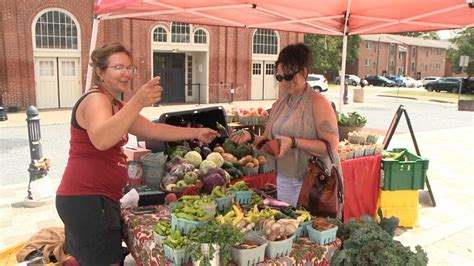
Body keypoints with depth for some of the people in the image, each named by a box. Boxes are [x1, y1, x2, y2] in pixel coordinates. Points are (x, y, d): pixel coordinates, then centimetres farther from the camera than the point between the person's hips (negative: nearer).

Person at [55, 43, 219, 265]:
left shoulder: (116, 105, 17)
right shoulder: (95, 99, -14)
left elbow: (153, 130, 16)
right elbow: (101, 140, -36)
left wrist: (196, 133, 11)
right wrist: (137, 103, -46)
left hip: (96, 199, 10)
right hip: (87, 200, -10)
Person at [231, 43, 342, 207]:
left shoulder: (318, 102, -11)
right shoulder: (280, 103, 9)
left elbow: (331, 146, -19)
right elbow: (268, 139, 12)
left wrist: (293, 142, -27)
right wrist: (251, 138, -8)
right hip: (284, 179, 6)